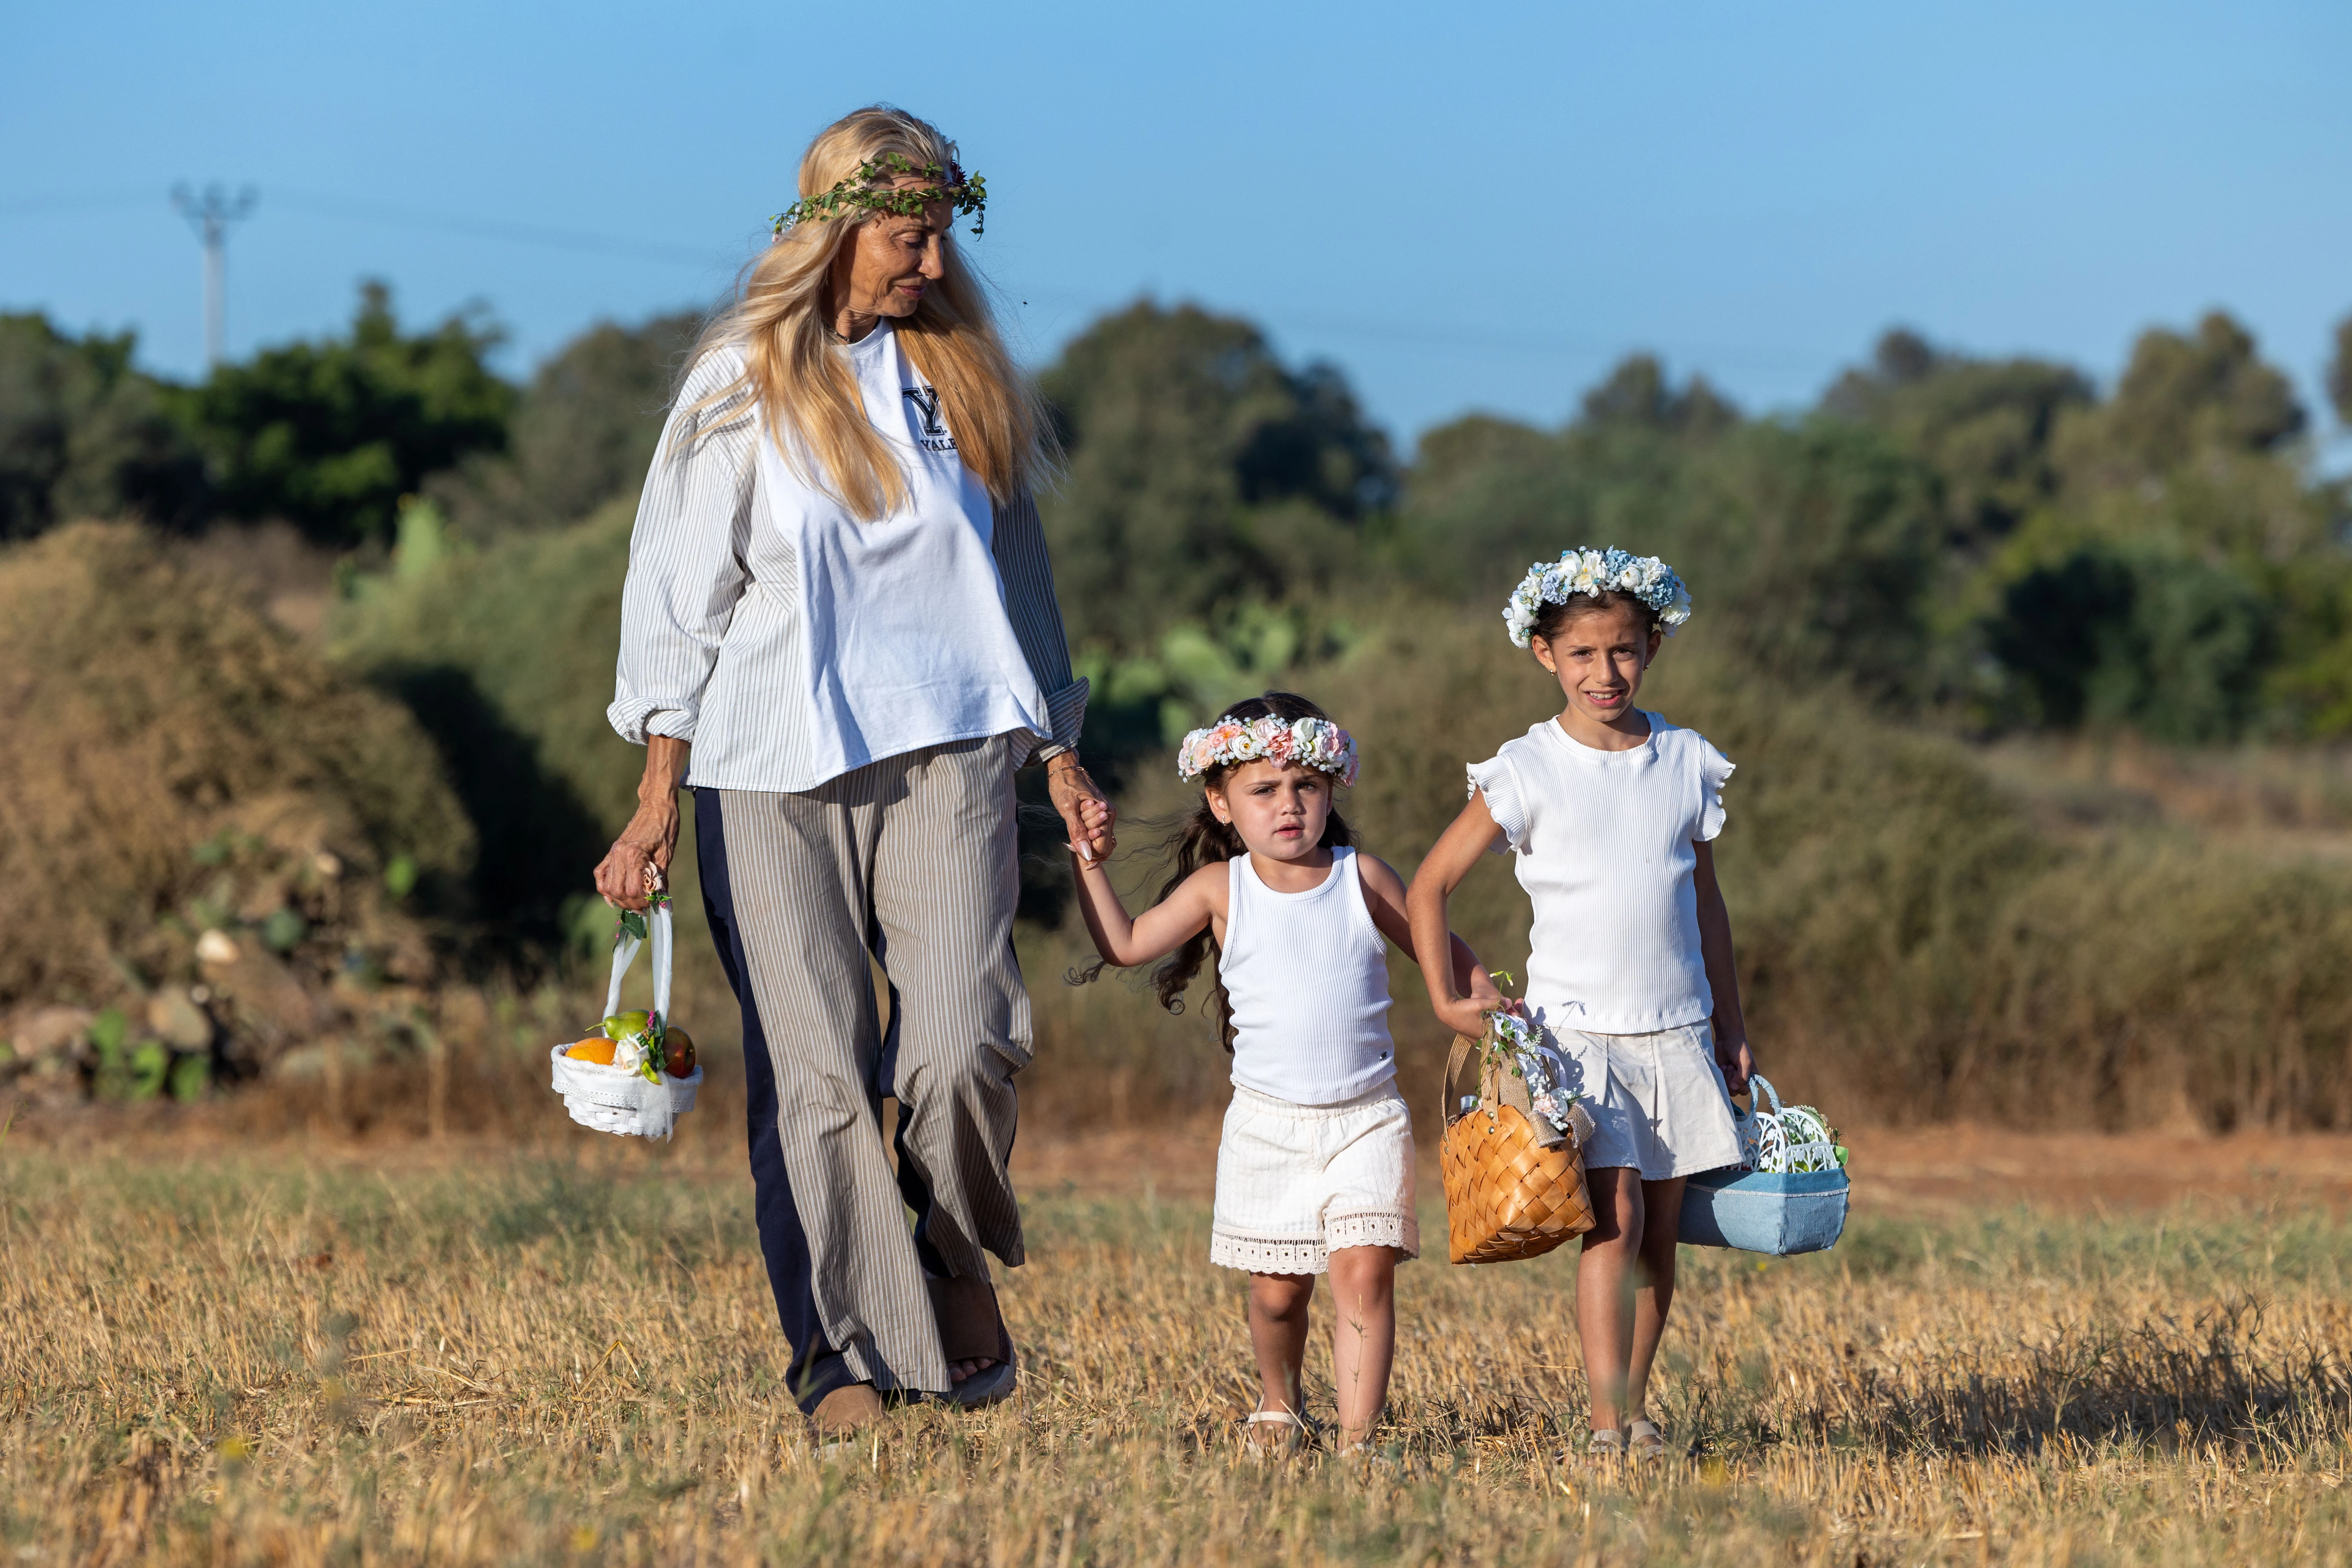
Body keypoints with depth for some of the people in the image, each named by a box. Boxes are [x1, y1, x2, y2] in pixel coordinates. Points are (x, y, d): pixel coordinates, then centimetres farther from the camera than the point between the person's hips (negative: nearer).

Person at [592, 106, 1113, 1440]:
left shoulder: (961, 376, 12)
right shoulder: (741, 390, 2)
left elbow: (1015, 570, 21)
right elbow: (680, 600, 2)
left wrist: (1059, 752, 17)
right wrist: (659, 802, -3)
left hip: (948, 756, 2)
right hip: (774, 777, -2)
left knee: (960, 1041, -15)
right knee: (812, 1077, -5)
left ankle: (962, 1255, 12)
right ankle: (847, 1355, 2)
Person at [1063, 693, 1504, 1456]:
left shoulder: (1361, 878, 2)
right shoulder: (1222, 889, 1)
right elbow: (1124, 944, 1)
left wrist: (1488, 1000, 0)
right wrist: (1089, 858, -5)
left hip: (1366, 1119, 0)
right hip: (1268, 1124, 0)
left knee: (1365, 1270, -13)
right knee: (1278, 1286, 6)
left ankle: (1357, 1436, -14)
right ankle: (1279, 1402, 34)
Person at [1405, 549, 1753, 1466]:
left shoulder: (1687, 764, 7)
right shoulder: (1527, 773, -5)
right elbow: (1430, 885, 1)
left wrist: (1731, 1026, 18)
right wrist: (1447, 1003, -3)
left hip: (1676, 1035, 4)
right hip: (1576, 1034, -4)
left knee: (1659, 1228, 6)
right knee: (1613, 1216, -15)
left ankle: (1634, 1411, 17)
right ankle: (1606, 1425, -18)